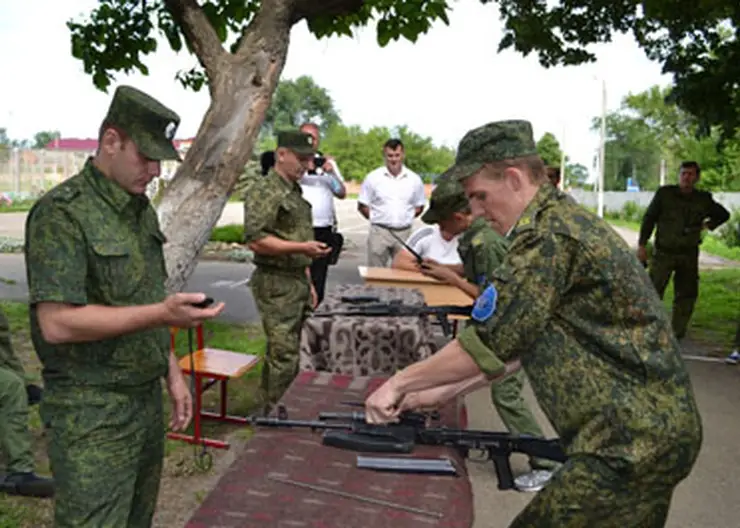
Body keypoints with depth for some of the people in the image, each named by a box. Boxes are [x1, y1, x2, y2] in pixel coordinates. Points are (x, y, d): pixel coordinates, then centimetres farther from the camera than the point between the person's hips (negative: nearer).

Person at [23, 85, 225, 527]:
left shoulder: (143, 209, 10)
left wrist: (172, 373, 15)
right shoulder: (62, 213, -15)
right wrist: (162, 314, -28)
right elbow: (56, 323, -22)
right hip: (91, 415, -7)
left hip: (147, 399, 8)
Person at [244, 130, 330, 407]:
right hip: (276, 284, -9)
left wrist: (308, 282, 23)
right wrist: (302, 247, -25)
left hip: (297, 282, 10)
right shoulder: (264, 193, -13)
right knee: (283, 356, -6)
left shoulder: (295, 191, 18)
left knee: (290, 351, 16)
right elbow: (255, 240, -22)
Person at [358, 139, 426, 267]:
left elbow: (419, 206, 14)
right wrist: (377, 219, 1)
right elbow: (362, 205, 4)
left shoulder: (414, 179, 4)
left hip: (404, 233, 2)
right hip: (379, 232, -2)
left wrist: (405, 219, 4)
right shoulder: (373, 178, -1)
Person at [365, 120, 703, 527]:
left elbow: (488, 343, -19)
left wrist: (400, 383, -6)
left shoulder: (549, 236, -18)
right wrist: (442, 391, 11)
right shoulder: (566, 221, 13)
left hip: (632, 444, -10)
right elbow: (522, 342, 14)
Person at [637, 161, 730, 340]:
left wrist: (709, 225, 9)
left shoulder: (703, 199, 5)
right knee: (654, 292, -8)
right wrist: (642, 244, -5)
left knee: (687, 295, 8)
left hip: (689, 256, 3)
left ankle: (677, 332, 19)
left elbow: (724, 215, 24)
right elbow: (649, 219, 0)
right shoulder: (664, 193, -2)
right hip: (664, 253, -3)